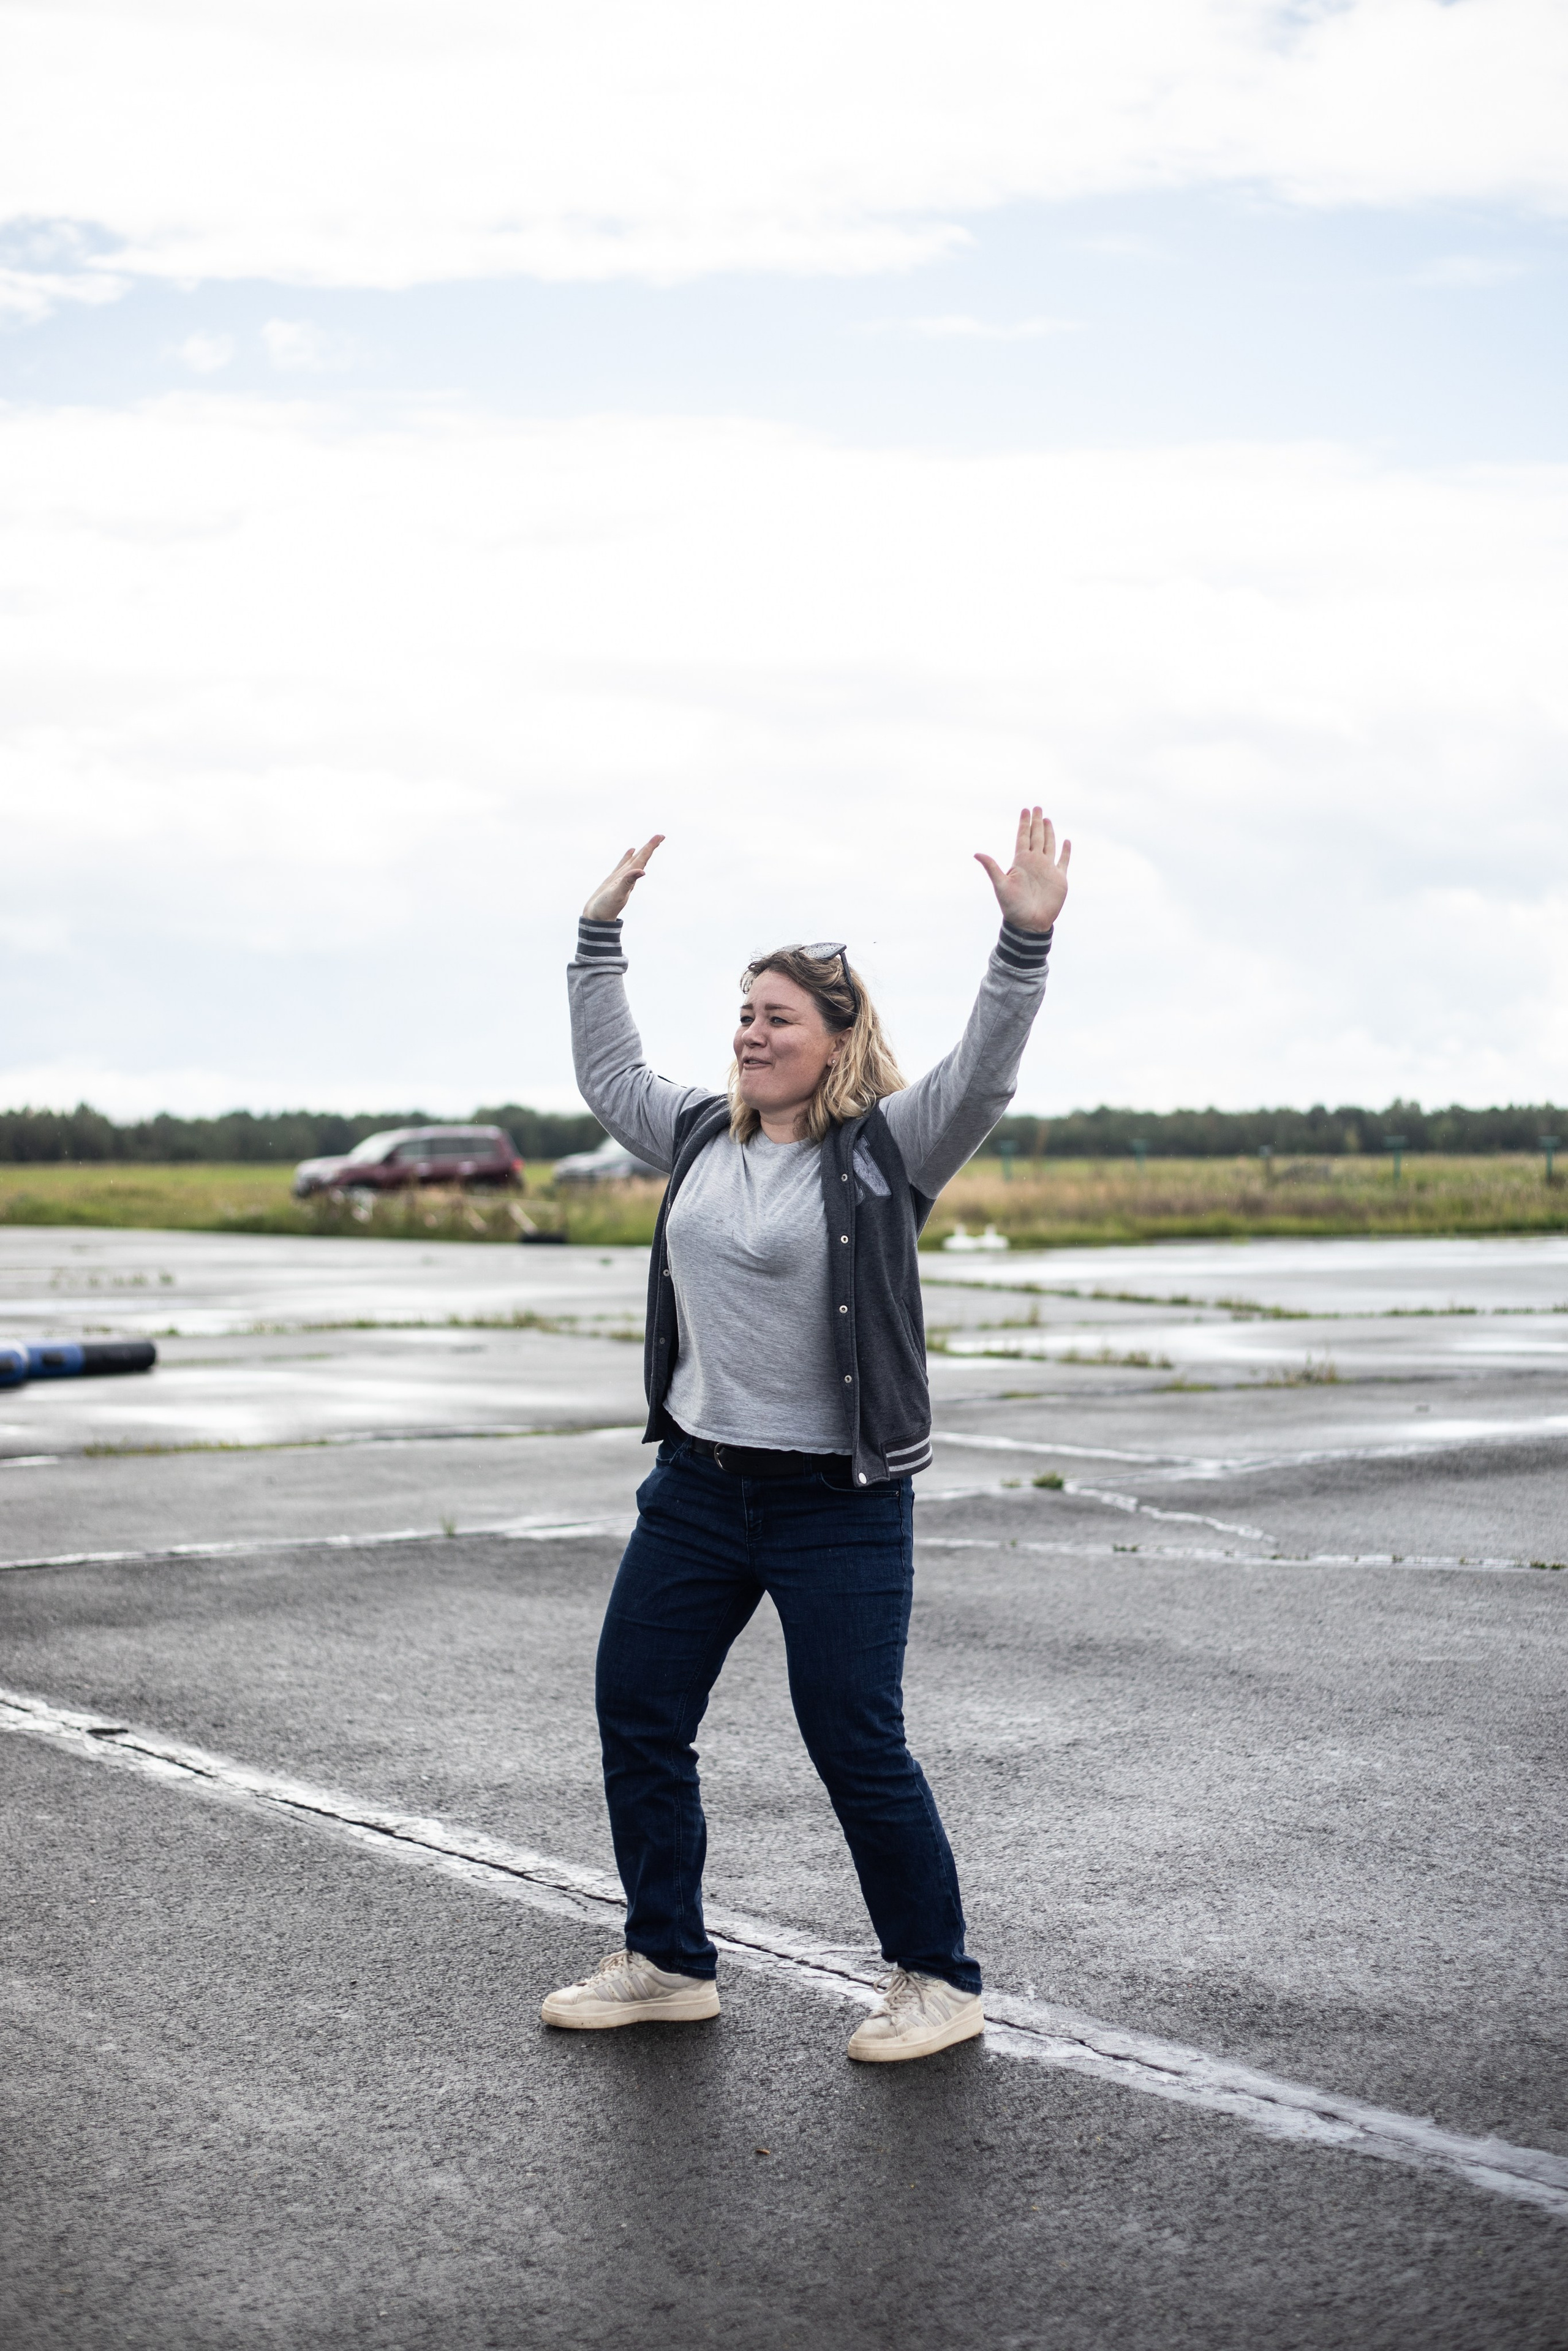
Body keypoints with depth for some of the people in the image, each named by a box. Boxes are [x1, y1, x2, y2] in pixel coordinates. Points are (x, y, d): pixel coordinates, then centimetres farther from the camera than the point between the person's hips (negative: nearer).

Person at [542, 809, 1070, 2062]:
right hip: (698, 1484, 7)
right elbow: (609, 1071, 25)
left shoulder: (886, 1149, -9)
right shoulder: (703, 1136, 10)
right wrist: (600, 937, 26)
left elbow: (983, 1075, -23)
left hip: (838, 1501, -7)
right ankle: (668, 1961, 25)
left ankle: (939, 1982, 13)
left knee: (857, 1745, -4)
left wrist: (1025, 940, -33)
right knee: (637, 1716, 10)